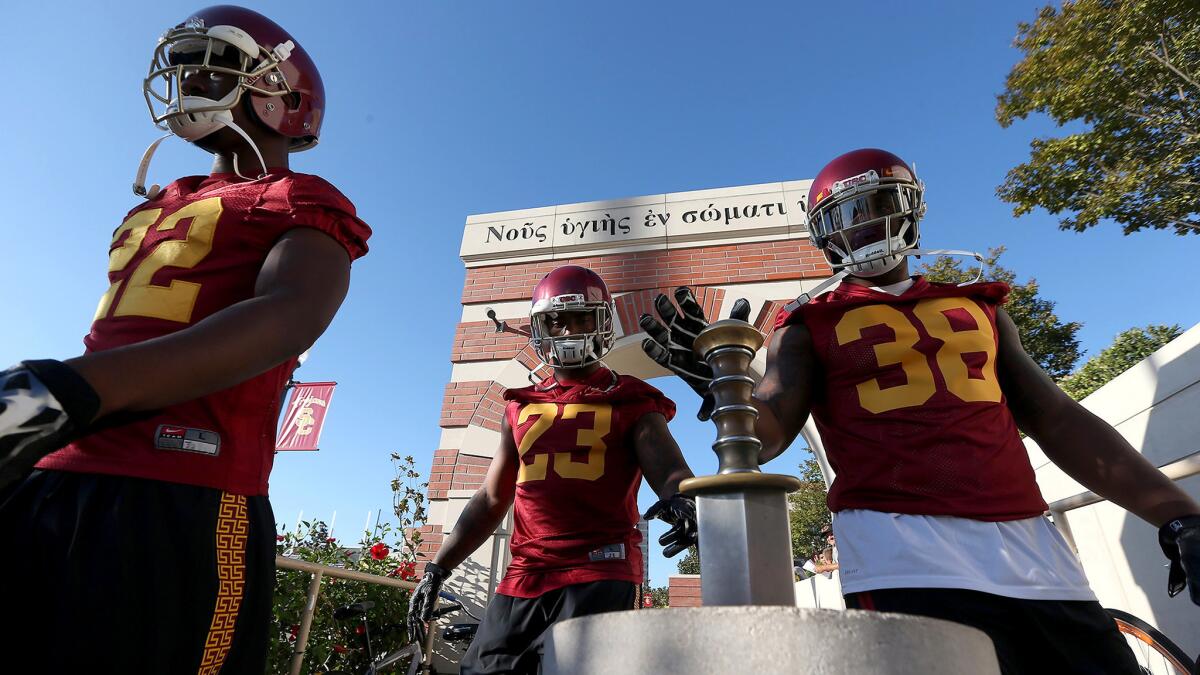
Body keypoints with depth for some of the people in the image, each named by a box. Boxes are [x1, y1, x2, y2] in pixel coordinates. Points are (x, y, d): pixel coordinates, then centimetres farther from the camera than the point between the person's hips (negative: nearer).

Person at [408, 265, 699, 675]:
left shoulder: (629, 402, 5)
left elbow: (667, 467, -9)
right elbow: (491, 500, 21)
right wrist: (437, 568, 17)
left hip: (599, 573, -4)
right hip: (525, 575, 5)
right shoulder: (522, 407, 17)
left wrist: (681, 500, -34)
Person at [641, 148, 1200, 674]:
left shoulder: (976, 306, 19)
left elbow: (1055, 419, 17)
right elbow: (767, 433, -6)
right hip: (905, 556, -4)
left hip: (1030, 546, 5)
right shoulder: (812, 324, 6)